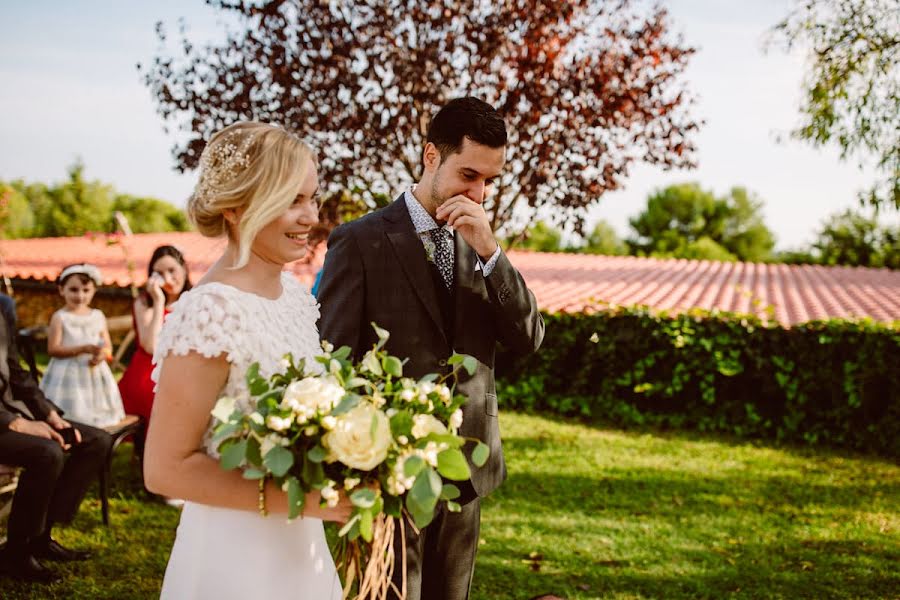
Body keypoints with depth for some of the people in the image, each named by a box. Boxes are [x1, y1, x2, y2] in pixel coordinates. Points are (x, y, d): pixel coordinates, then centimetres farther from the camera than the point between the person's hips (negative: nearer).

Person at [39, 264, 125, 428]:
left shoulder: (98, 316, 7)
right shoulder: (60, 317, -5)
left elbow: (108, 346, 10)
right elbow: (53, 349, -11)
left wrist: (102, 354, -14)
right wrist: (83, 349, -19)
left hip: (95, 376, 4)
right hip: (68, 376, -4)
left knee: (96, 417, 3)